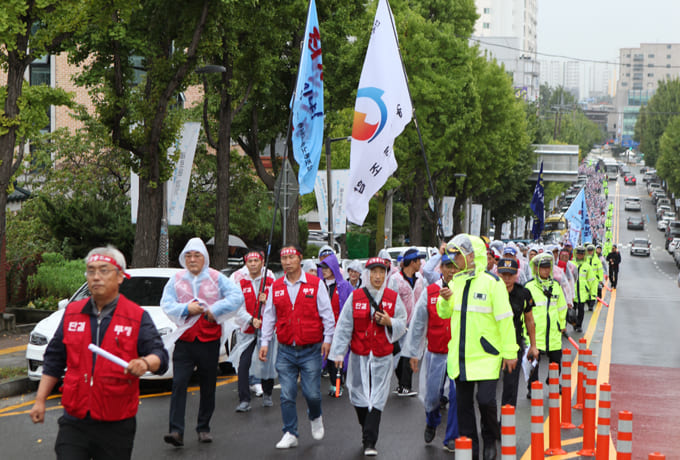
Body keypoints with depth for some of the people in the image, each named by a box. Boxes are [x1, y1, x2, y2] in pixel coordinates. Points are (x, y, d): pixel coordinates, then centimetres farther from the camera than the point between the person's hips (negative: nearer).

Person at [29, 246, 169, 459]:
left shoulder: (137, 317, 0)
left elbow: (160, 356, -9)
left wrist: (145, 363, -32)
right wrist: (40, 400, 12)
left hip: (116, 426, -2)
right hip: (74, 423, 2)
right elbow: (54, 360, 16)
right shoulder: (72, 313, 11)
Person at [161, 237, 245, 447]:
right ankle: (176, 431, -16)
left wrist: (214, 310, -14)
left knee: (208, 387, 7)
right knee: (178, 384, -12)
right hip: (184, 341, 0)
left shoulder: (216, 278, 3)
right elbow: (166, 304, -1)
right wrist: (186, 309, -16)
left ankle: (203, 428, 21)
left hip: (210, 341, 0)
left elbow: (237, 296, -7)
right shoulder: (176, 280, 7)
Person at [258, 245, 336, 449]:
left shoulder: (315, 284, -1)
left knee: (312, 393, -2)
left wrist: (327, 339, -5)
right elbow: (269, 316, 12)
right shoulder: (276, 287, 7)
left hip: (311, 350, -2)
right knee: (287, 395, 0)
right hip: (285, 351, 2)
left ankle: (315, 418, 29)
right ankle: (290, 434, 9)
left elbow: (327, 313, 1)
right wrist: (265, 342, 8)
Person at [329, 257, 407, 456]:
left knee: (376, 400, -5)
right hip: (359, 356, 1)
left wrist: (389, 322, -13)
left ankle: (369, 443, -3)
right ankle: (367, 430, 32)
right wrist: (338, 353, -1)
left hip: (382, 357, -1)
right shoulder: (355, 297, 2)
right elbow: (343, 326, 3)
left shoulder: (393, 298, 4)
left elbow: (402, 326, 8)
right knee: (359, 397, 6)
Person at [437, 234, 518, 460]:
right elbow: (445, 313, 19)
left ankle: (490, 441, 15)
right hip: (460, 354, 6)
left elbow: (505, 318, -9)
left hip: (486, 355, -6)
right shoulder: (456, 282, 10)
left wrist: (509, 352, -9)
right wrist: (445, 301, -4)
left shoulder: (491, 282, -9)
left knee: (485, 400, -10)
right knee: (463, 402, 9)